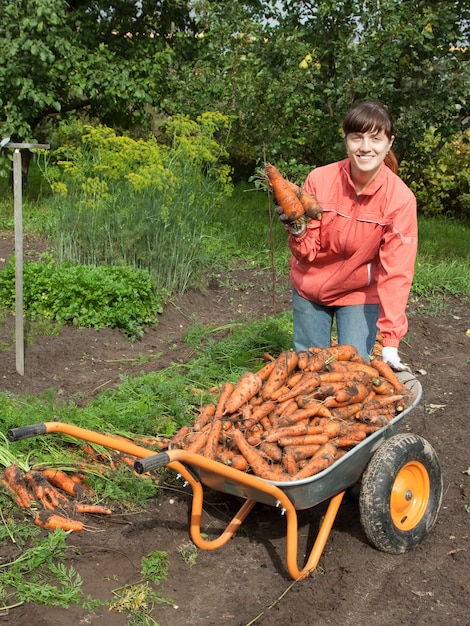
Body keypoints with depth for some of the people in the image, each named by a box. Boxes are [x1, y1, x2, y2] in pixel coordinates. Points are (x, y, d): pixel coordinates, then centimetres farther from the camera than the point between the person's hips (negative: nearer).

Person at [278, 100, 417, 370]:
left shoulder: (400, 198, -22)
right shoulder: (319, 180, -19)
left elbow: (396, 273, -24)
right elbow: (306, 253, -12)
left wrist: (390, 341, -31)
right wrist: (297, 231, -36)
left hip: (360, 294, -1)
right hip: (311, 287, 2)